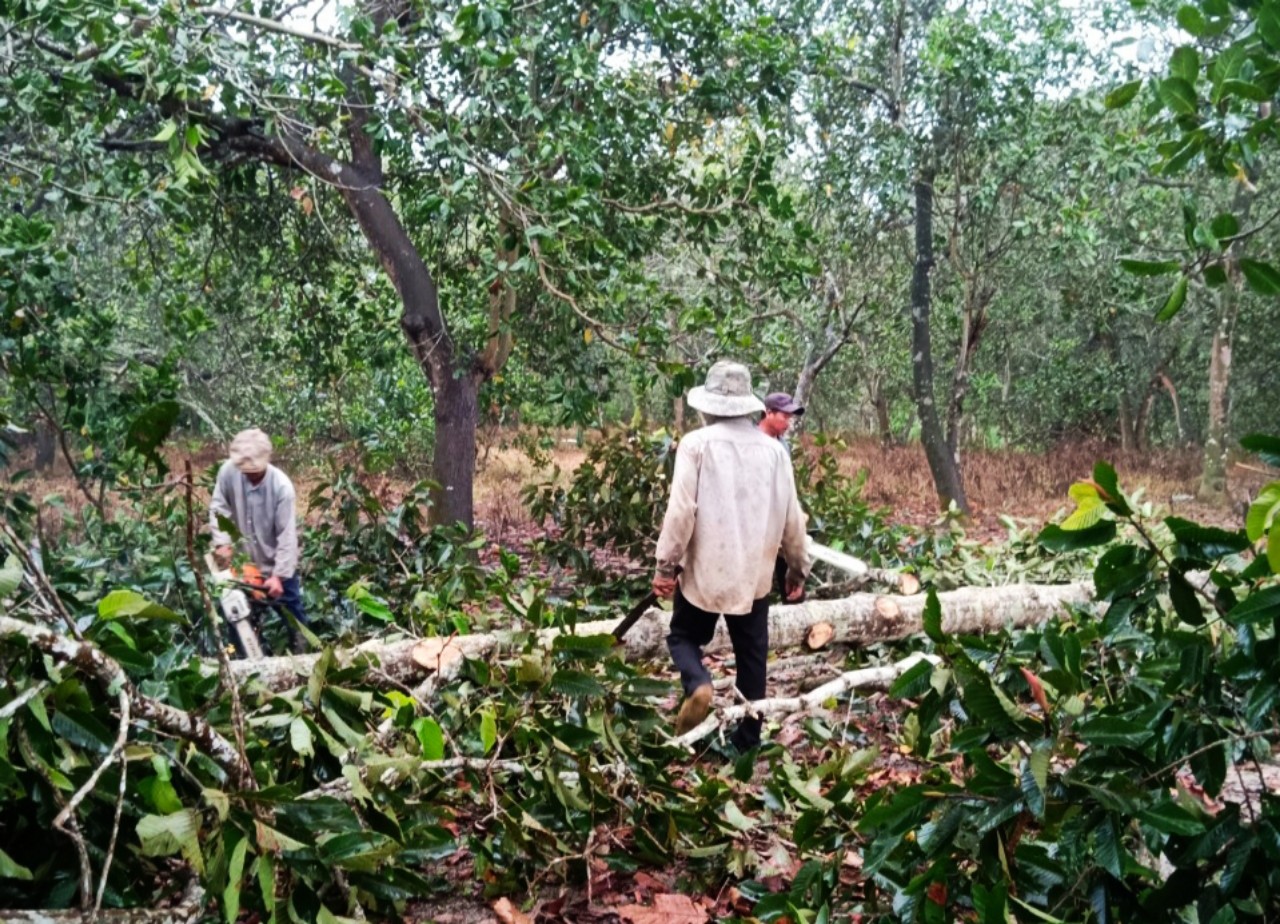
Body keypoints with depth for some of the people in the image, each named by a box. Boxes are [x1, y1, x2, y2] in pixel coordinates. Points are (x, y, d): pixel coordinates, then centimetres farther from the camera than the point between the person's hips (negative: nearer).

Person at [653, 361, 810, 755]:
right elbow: (791, 516, 6)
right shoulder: (773, 449, 3)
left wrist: (667, 564, -7)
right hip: (754, 571, 3)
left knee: (685, 636, 16)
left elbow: (682, 509, -14)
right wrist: (797, 567, 17)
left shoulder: (697, 443, -9)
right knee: (751, 655, 13)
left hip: (705, 568, -3)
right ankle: (747, 737, 17)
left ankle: (698, 685, -12)